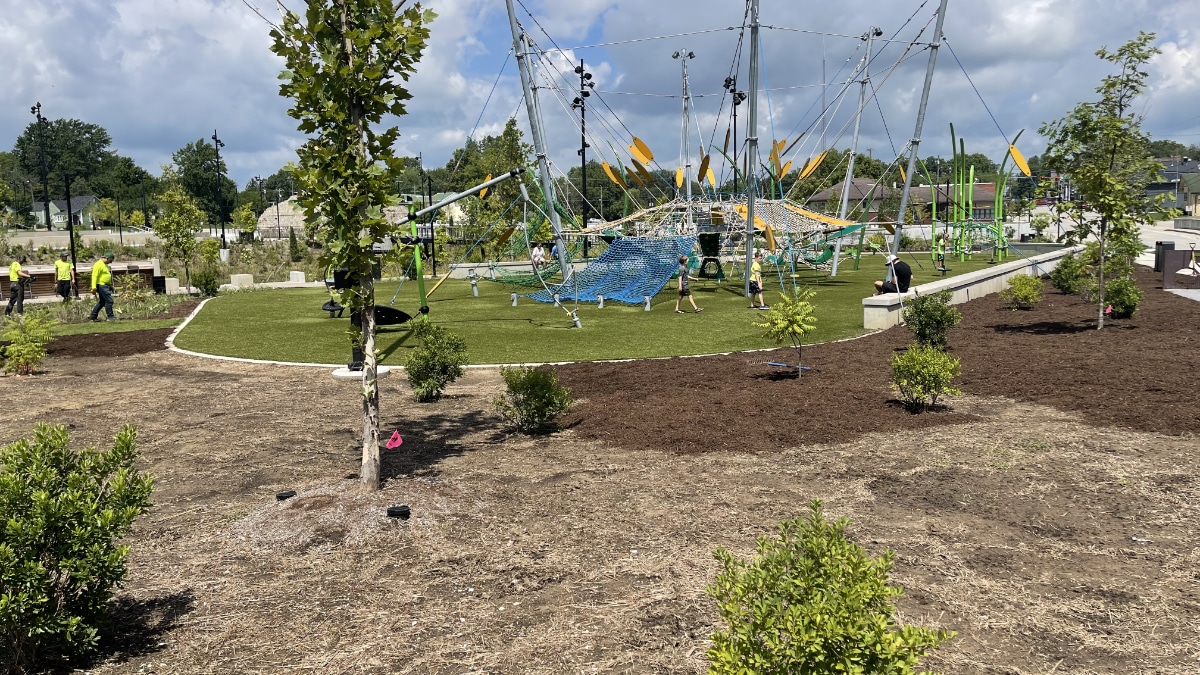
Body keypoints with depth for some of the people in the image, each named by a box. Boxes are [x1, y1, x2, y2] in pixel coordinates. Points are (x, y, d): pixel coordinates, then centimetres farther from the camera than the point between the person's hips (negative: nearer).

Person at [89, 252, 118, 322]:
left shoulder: (105, 264, 17)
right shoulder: (99, 264, -15)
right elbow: (94, 276, -21)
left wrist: (110, 285, 26)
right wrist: (94, 287, -26)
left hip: (105, 286, 10)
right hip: (101, 285, -10)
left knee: (102, 302, 13)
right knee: (109, 300, -10)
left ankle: (93, 316, 19)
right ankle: (110, 317, -5)